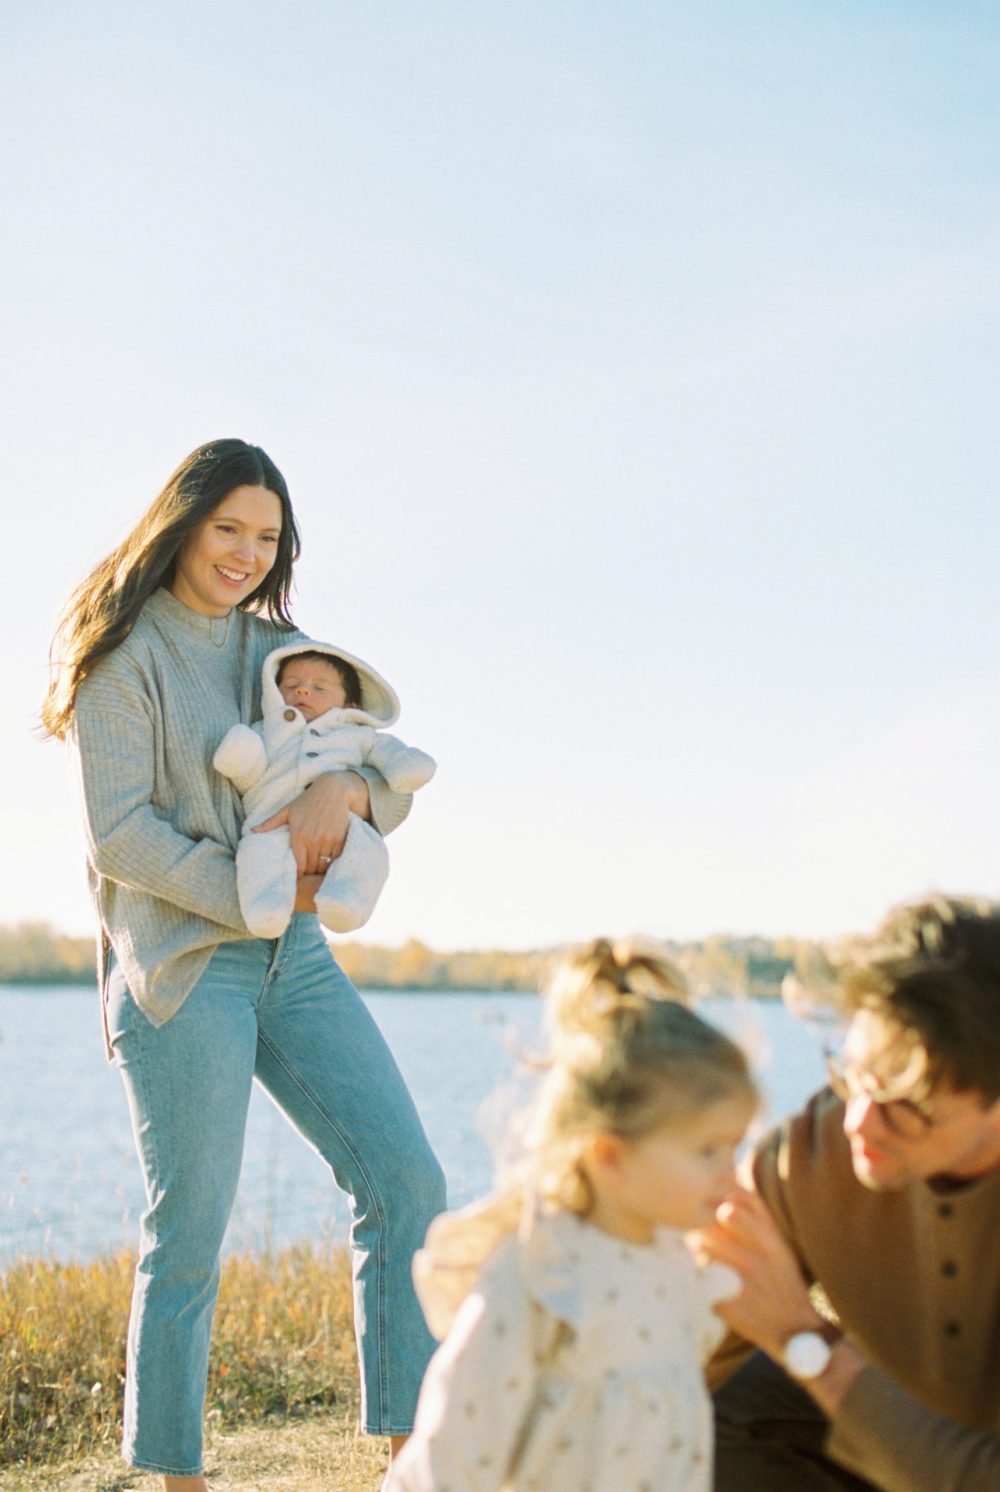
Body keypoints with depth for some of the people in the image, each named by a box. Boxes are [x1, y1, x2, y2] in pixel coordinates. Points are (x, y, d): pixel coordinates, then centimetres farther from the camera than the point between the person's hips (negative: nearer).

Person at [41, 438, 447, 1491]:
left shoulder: (283, 648, 17)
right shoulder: (125, 654, -3)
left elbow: (398, 781, 13)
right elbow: (118, 833, -11)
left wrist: (347, 787, -11)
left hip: (292, 960, 6)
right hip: (180, 965, -6)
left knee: (405, 1182, -3)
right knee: (188, 1235, -2)